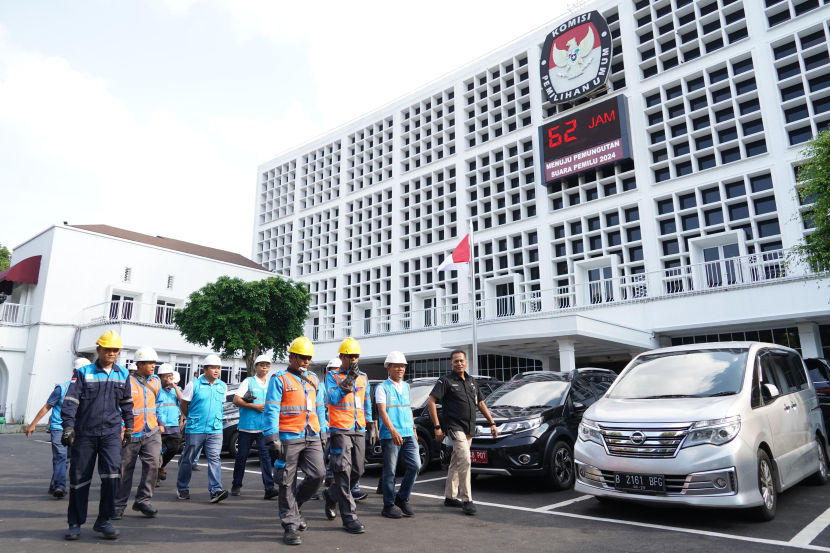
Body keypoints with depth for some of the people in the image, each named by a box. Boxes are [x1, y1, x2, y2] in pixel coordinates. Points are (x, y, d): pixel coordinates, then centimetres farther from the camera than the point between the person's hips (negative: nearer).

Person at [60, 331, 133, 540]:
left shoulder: (123, 374, 8)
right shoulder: (83, 373, 0)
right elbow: (70, 401, -6)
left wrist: (128, 427, 18)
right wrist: (68, 427, -15)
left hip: (111, 433, 1)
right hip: (84, 433, -1)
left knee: (112, 473, -11)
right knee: (79, 477, 7)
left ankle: (104, 520, 5)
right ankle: (75, 523, 23)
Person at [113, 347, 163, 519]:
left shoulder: (156, 382, 9)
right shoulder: (127, 381, -8)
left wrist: (160, 422, 15)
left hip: (152, 432, 4)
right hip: (131, 434, -3)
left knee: (153, 463, -10)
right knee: (125, 470, 8)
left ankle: (142, 501, 5)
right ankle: (119, 505, 23)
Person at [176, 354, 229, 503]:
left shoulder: (223, 386, 8)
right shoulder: (194, 385, -5)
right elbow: (183, 404, 4)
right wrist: (192, 419, 11)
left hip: (215, 430, 2)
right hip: (195, 430, -2)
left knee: (214, 458, -8)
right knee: (188, 460, 10)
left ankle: (216, 490, -11)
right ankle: (182, 488, 28)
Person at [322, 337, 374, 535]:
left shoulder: (363, 378, 13)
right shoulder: (332, 376, -2)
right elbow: (332, 399, -17)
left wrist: (371, 428, 13)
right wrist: (348, 380, -20)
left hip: (359, 431, 6)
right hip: (340, 430, -5)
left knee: (357, 472, 11)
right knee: (344, 472, -7)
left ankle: (331, 496, 35)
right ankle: (349, 517, -1)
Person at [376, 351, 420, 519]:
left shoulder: (406, 386, 16)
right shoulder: (382, 387, -5)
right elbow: (382, 411, -15)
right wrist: (393, 430, -26)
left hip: (408, 434, 6)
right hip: (390, 436, -6)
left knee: (415, 465, 1)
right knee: (390, 471, 0)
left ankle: (402, 499, 18)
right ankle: (389, 505, 14)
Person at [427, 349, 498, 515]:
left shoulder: (471, 381, 13)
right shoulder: (446, 381, -7)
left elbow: (480, 403, 20)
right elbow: (431, 402, -12)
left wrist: (492, 423, 12)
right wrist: (437, 427, -17)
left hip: (469, 429, 7)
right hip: (455, 427, -7)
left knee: (456, 463, 14)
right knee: (465, 460, -17)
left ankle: (450, 497, 24)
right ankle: (466, 500, -11)